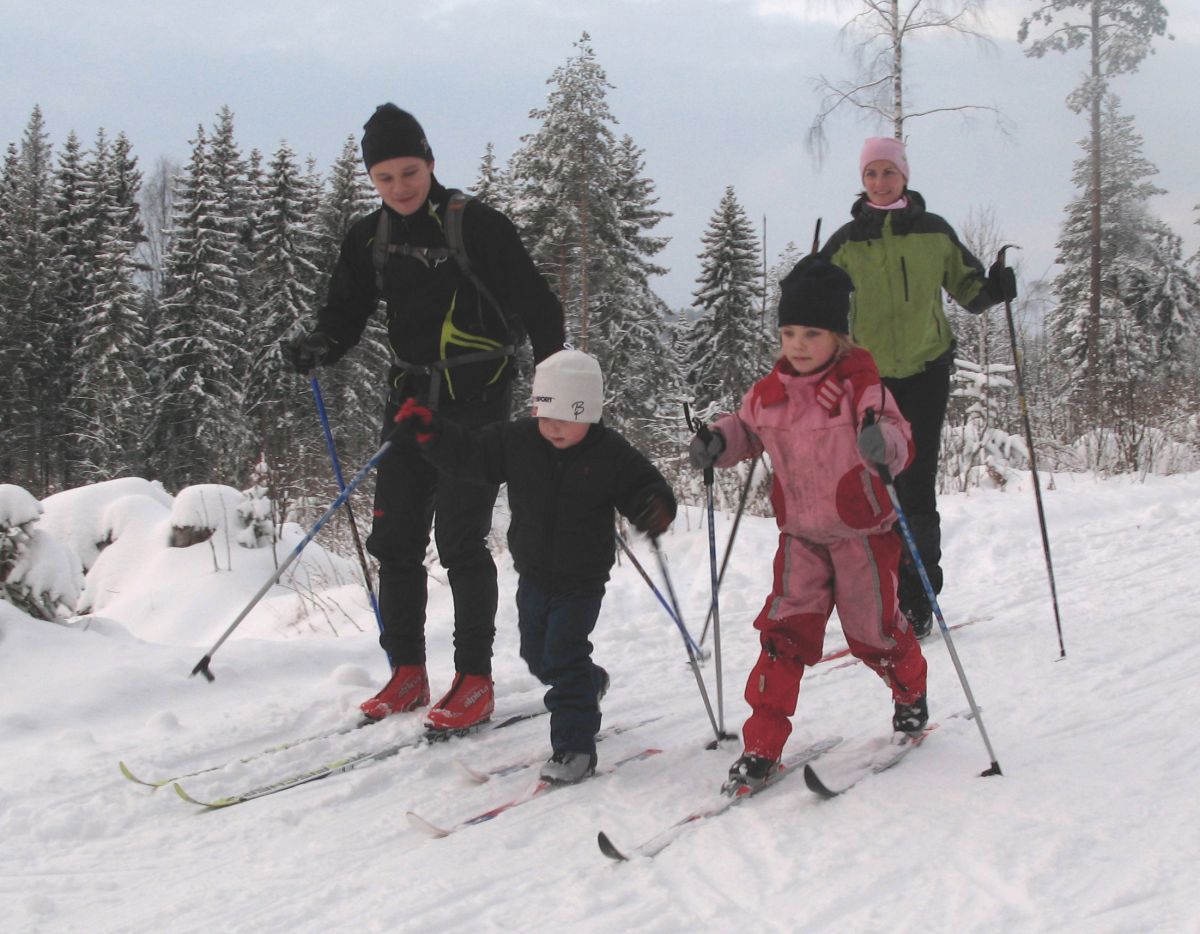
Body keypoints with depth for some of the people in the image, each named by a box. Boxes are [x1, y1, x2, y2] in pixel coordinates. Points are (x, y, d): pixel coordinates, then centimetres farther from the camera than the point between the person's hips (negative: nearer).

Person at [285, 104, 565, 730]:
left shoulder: (475, 225, -9)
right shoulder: (369, 239, 8)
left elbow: (535, 304, -8)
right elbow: (347, 309, 13)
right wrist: (321, 344, -10)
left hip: (476, 401, -6)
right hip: (411, 397, 6)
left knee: (460, 539, -10)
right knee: (394, 537, 5)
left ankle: (475, 681, 0)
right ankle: (407, 673, 17)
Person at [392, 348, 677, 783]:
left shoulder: (611, 454, -15)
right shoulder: (517, 441, -6)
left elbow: (645, 488, -11)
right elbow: (468, 454, 0)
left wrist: (655, 511, -34)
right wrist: (430, 431, -13)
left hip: (581, 580, -5)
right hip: (533, 575, 5)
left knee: (563, 656, -10)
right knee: (537, 655, 18)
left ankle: (575, 747, 1)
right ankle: (589, 684, 48)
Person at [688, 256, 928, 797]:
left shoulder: (860, 387, -16)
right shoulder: (769, 394, -1)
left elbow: (899, 441, -25)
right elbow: (746, 429, 17)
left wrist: (884, 443, -49)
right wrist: (716, 443, -4)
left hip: (862, 533, -3)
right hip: (800, 535, 3)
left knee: (872, 630, 10)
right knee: (784, 631, -5)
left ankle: (911, 692, 44)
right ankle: (762, 745, -2)